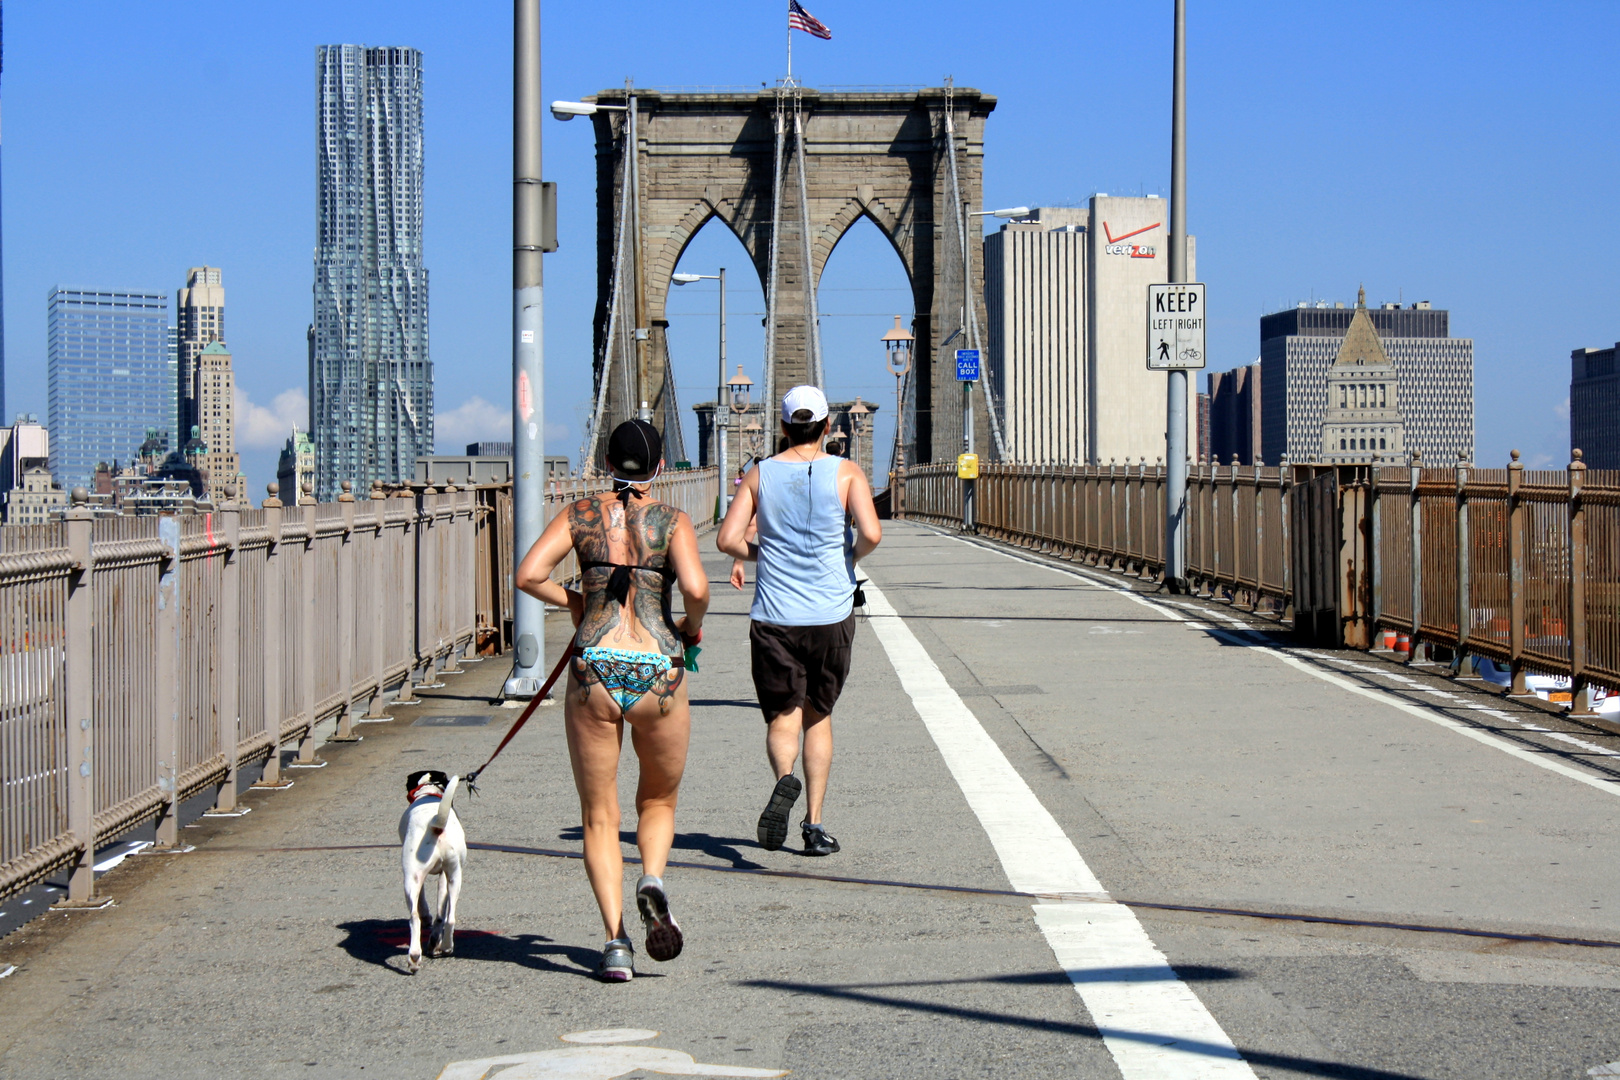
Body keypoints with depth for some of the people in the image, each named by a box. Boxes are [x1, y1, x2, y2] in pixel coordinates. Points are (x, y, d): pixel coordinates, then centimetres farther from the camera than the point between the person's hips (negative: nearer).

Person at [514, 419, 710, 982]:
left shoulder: (581, 514, 6)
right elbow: (695, 587, -16)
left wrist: (572, 601, 13)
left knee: (599, 817, 10)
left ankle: (615, 937, -3)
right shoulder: (672, 520, 1)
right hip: (657, 671, -1)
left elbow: (528, 574, -5)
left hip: (593, 668, 1)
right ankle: (652, 882, -8)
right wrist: (693, 626, 5)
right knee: (658, 800, 21)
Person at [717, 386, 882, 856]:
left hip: (774, 618, 0)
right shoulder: (846, 473, -2)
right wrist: (851, 556, 7)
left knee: (782, 718, 3)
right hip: (831, 615, 0)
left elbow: (728, 539, -5)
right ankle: (814, 823, 13)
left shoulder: (759, 475, 2)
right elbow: (871, 534, -14)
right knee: (818, 716, 16)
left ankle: (785, 778, -30)